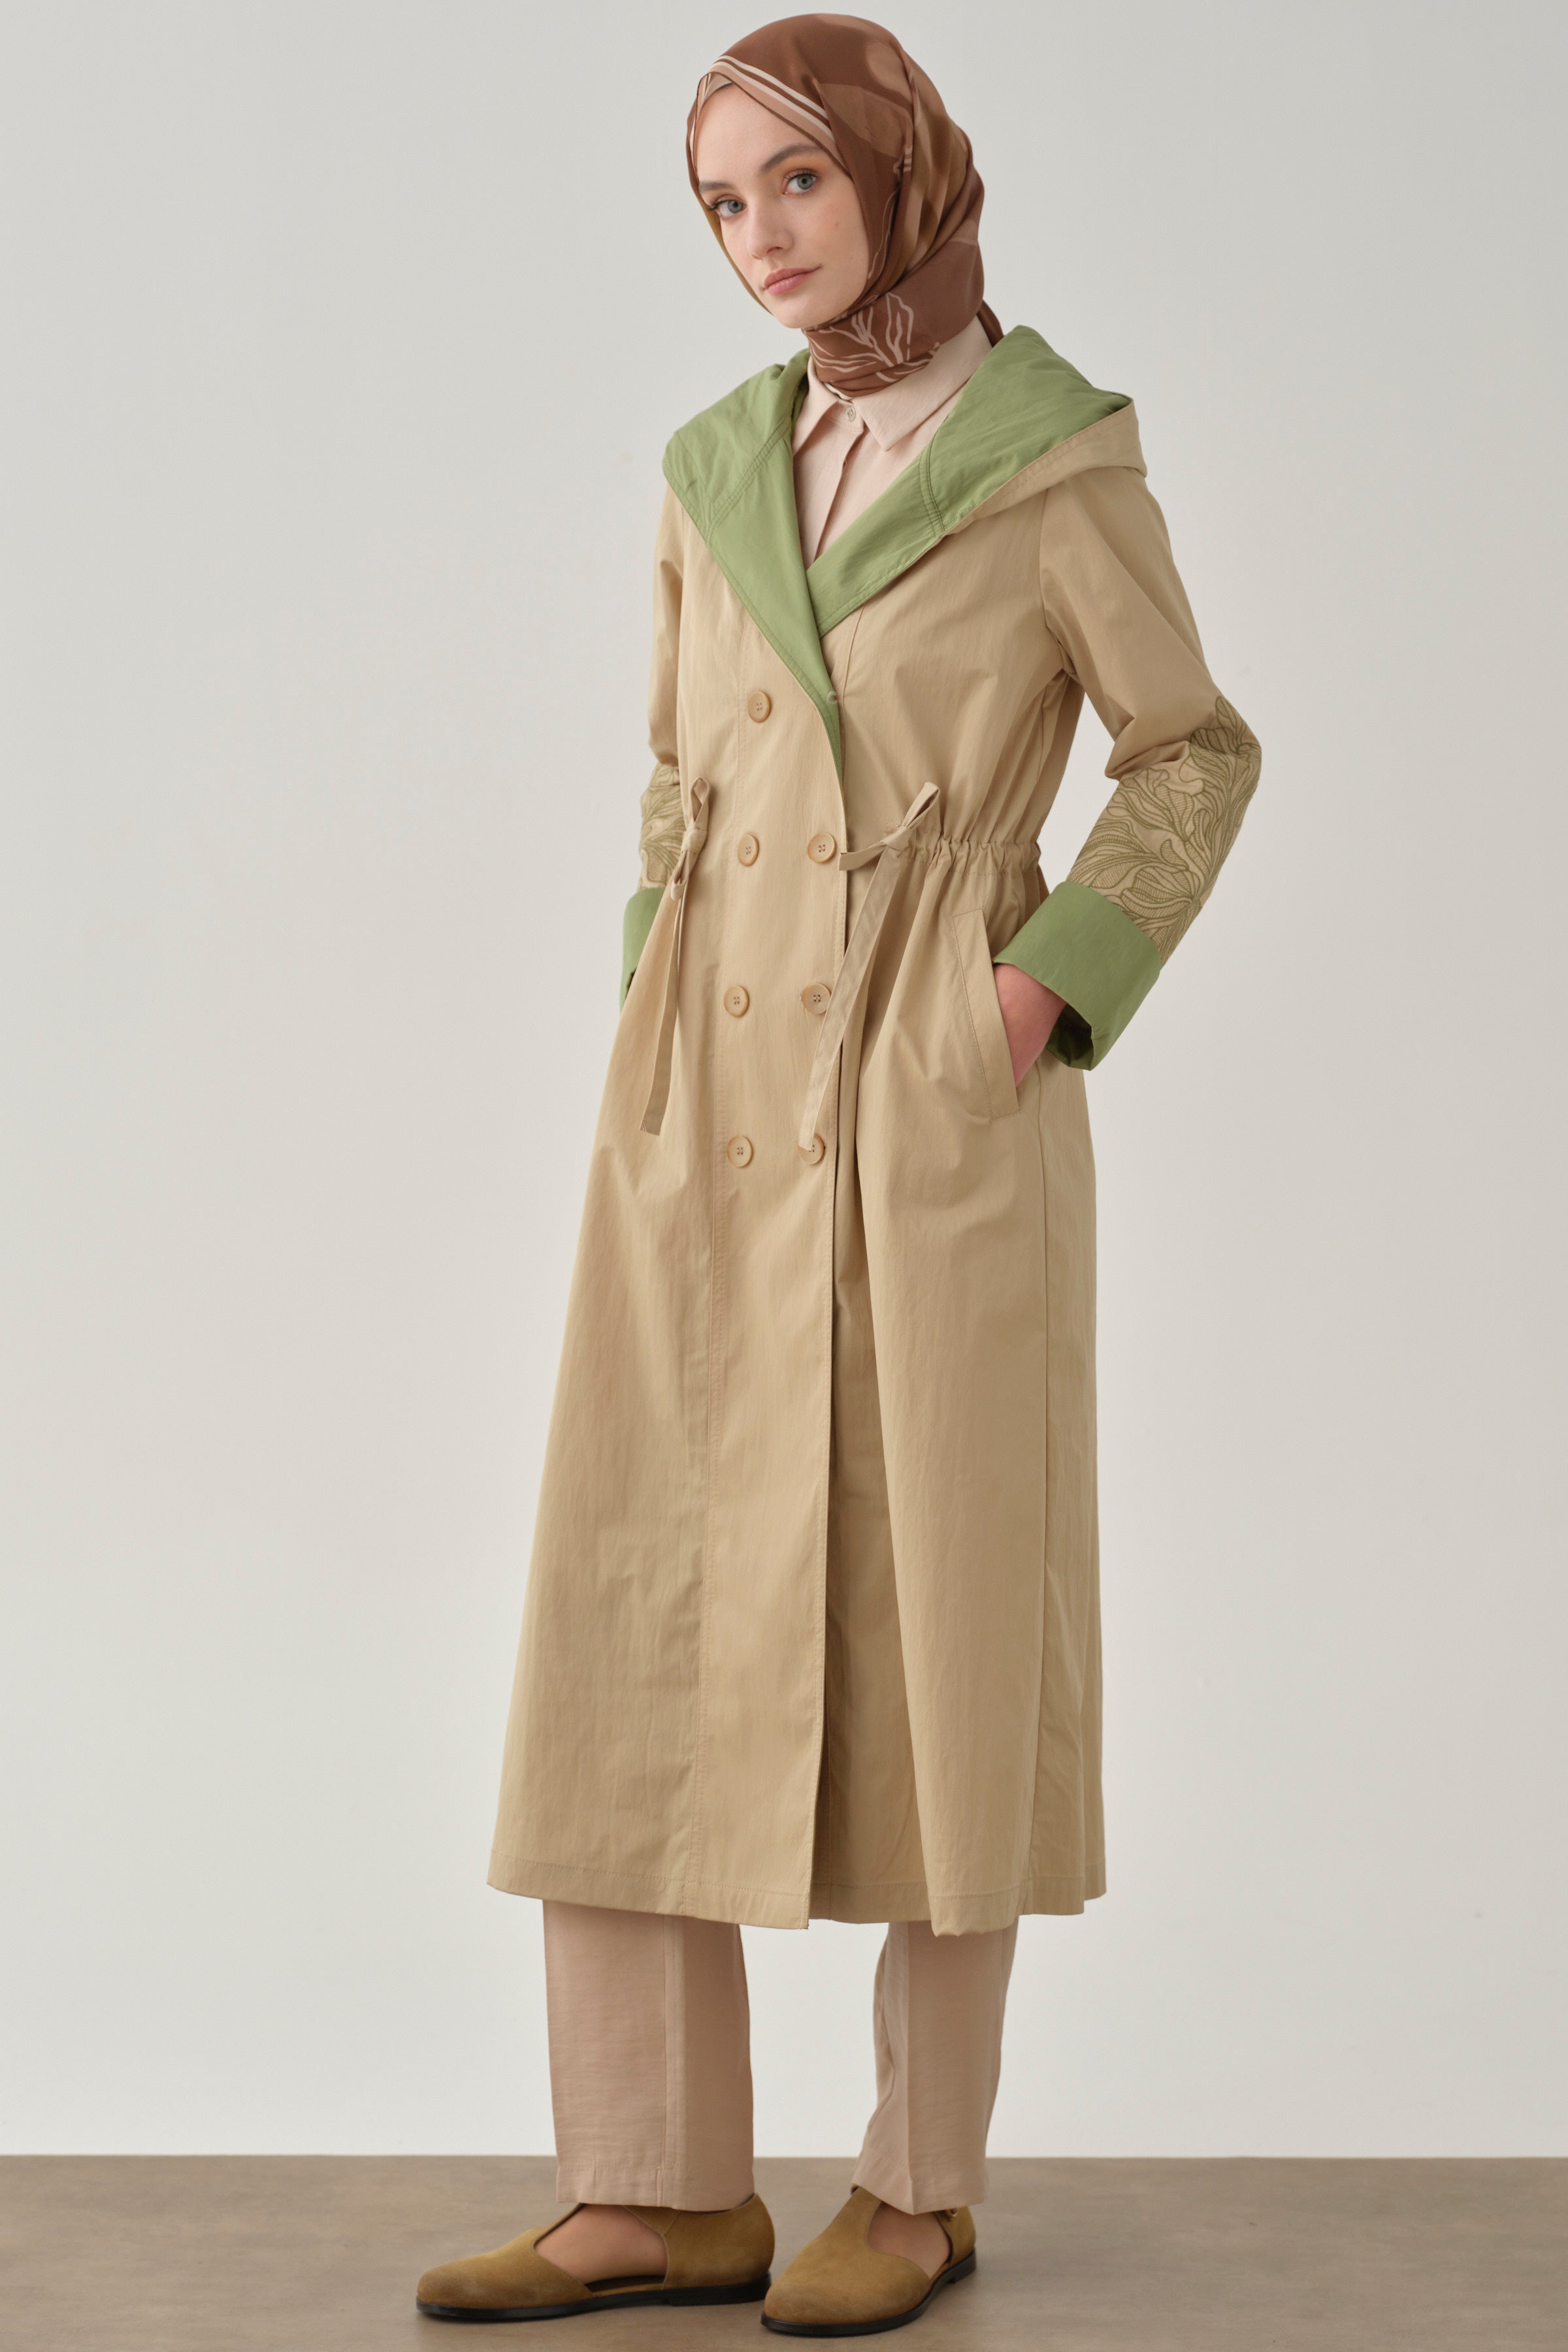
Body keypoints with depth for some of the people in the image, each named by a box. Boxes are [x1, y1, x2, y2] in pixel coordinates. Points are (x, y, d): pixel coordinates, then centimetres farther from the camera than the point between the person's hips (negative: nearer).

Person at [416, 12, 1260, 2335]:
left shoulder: (1055, 456, -4)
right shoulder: (721, 469, 11)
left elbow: (1194, 756, 4)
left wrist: (1044, 997, -7)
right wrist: (652, 1037, 6)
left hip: (940, 1112, -5)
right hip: (712, 1117, 5)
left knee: (927, 1639, 2)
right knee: (633, 1627, 2)